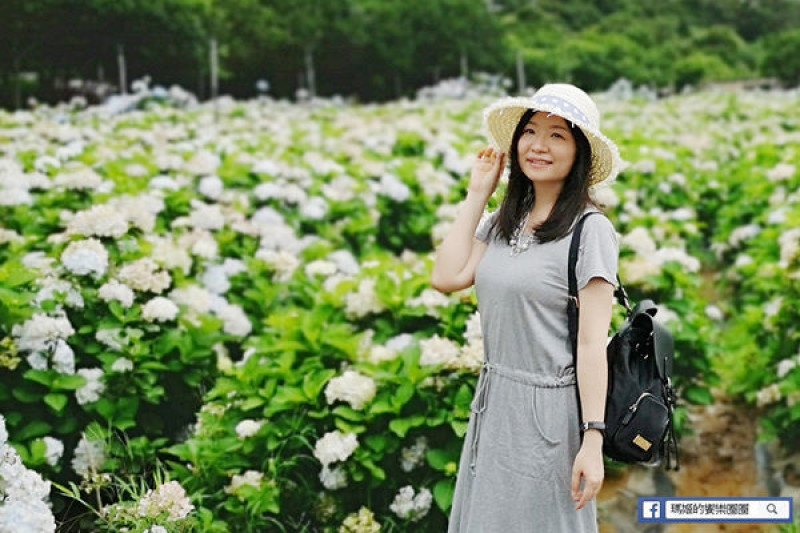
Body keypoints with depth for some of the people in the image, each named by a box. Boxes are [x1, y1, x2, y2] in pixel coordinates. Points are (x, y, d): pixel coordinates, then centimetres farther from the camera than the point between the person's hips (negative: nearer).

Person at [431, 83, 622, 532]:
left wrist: (593, 442, -19)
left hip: (549, 411, -6)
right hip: (494, 404, 7)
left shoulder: (591, 231, -12)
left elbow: (592, 342, -16)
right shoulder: (503, 222, 8)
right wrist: (477, 195, 1)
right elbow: (447, 278, -4)